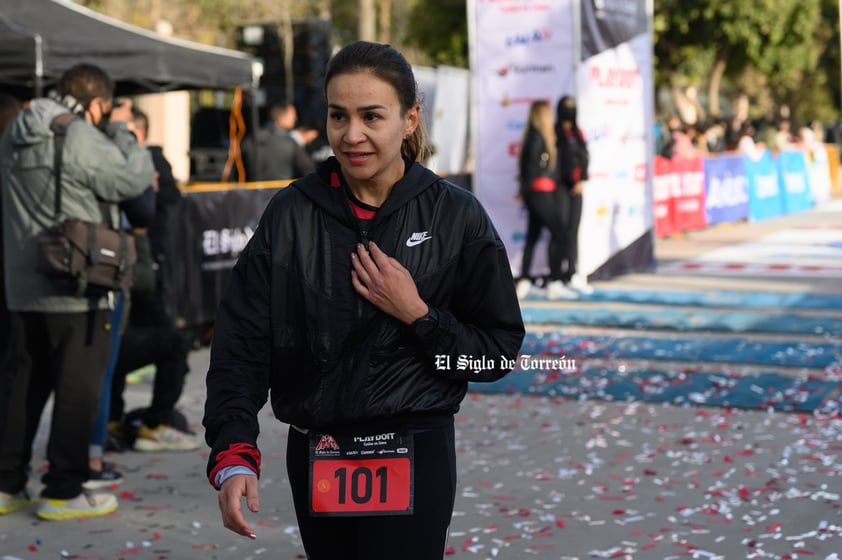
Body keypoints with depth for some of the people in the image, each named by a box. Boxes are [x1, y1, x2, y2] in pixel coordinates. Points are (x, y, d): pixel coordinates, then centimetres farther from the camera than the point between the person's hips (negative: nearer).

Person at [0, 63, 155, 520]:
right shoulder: (80, 139, -16)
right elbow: (135, 179, -13)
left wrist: (112, 133, 12)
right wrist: (120, 130, 0)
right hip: (75, 289, -8)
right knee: (77, 387, 1)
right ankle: (63, 491, 5)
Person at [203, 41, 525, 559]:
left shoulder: (455, 216, -6)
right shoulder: (292, 214, -3)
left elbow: (499, 351, -2)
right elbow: (242, 345, -8)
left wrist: (418, 315, -17)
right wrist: (234, 456, -20)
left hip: (414, 461, -2)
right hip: (314, 457, 3)